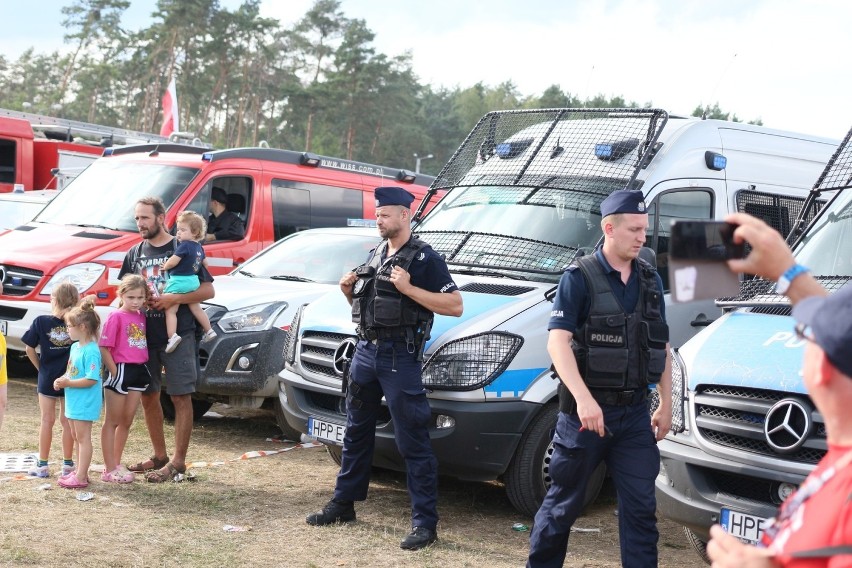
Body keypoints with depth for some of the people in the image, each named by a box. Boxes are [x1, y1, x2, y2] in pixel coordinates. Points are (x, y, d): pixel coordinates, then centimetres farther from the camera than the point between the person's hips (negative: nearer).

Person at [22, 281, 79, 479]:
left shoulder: (41, 322, -11)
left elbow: (29, 349, -6)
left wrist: (40, 367, 4)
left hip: (47, 379, -1)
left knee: (47, 420, 8)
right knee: (67, 421, 10)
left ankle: (42, 465, 12)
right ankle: (67, 464, 15)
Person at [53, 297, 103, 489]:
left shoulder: (91, 351, -21)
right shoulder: (75, 347, 9)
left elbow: (91, 380, -26)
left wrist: (67, 383, -21)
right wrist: (62, 380, 0)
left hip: (85, 403, -10)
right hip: (73, 401, 10)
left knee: (83, 437, -3)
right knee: (77, 437, 18)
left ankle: (81, 478, 3)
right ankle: (79, 471, 30)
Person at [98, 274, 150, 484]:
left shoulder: (141, 317, 8)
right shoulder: (116, 317, -11)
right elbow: (103, 348, -14)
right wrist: (115, 372, -15)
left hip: (139, 372, 7)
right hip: (121, 370, -7)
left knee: (127, 421, 13)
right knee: (112, 421, 3)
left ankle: (117, 464, 24)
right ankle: (109, 469, 7)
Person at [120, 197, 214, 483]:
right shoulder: (134, 254, 11)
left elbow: (208, 290, -6)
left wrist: (171, 299, -17)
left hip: (178, 335, -6)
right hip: (145, 335, 6)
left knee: (181, 397, -3)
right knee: (148, 396, 11)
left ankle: (178, 461, 3)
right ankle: (159, 456, 24)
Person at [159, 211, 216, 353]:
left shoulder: (184, 245, -15)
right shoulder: (198, 247, 12)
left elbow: (173, 261, -21)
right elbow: (205, 263, 23)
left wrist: (165, 266, -2)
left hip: (179, 282, -9)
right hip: (194, 281, 9)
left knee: (170, 311, -8)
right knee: (196, 309, 22)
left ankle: (172, 336, -22)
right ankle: (209, 331, 29)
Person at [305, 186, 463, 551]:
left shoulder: (424, 258, -8)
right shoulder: (375, 254, 15)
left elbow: (455, 305, -15)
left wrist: (408, 288, -22)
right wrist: (349, 290, 2)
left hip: (400, 357, -8)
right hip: (365, 350, 8)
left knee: (413, 442, -6)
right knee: (356, 432, 17)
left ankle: (425, 522, -1)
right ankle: (343, 504, 30)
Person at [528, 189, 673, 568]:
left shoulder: (650, 280, 10)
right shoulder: (580, 278, -8)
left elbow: (662, 347, 17)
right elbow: (557, 341, -16)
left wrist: (666, 404, 14)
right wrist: (583, 398, -27)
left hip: (634, 413, 5)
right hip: (586, 409, -4)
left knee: (641, 506, 3)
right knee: (564, 503, 7)